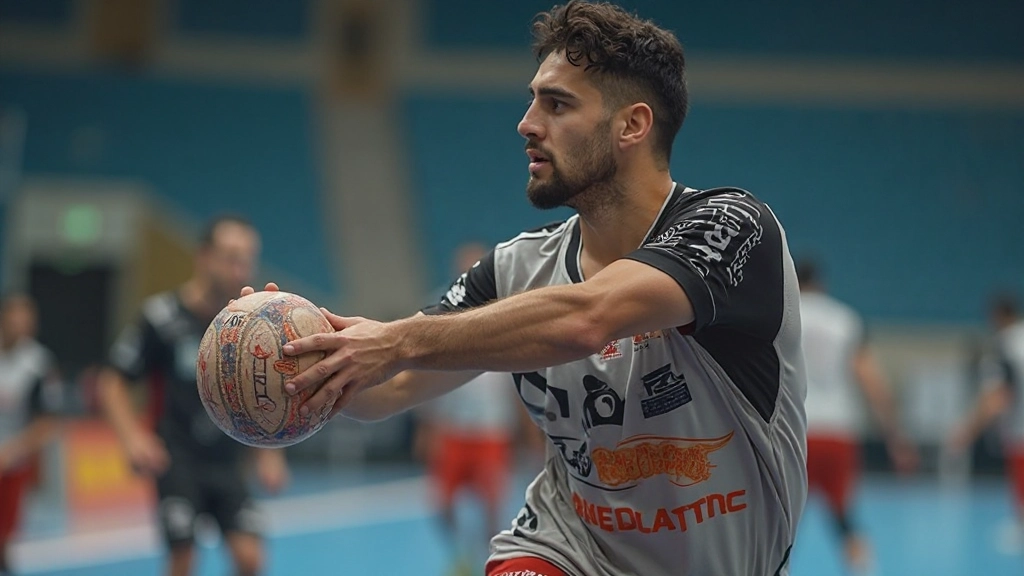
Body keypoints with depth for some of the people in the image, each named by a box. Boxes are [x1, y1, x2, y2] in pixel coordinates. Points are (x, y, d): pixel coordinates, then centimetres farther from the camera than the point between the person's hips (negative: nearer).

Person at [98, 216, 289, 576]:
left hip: (229, 462, 4)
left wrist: (269, 453, 6)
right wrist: (133, 436, -21)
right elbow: (111, 382, -6)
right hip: (178, 461, -4)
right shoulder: (162, 316, -11)